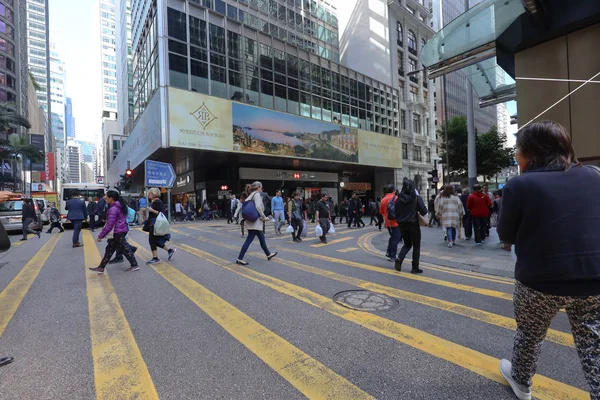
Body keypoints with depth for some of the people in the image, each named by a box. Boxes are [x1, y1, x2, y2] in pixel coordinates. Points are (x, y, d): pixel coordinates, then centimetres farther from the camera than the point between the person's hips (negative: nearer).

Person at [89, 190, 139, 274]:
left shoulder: (113, 209, -19)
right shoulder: (120, 206, 10)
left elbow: (110, 225, -21)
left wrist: (101, 236, -13)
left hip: (118, 232, -10)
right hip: (122, 230, 10)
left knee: (124, 249, 0)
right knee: (110, 248, 15)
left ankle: (134, 265, 9)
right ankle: (101, 267, 23)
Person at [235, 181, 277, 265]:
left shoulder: (251, 195, 16)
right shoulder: (257, 194, -10)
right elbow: (258, 207, -22)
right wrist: (264, 217, -14)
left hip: (251, 220, 10)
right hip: (256, 221, -10)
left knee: (262, 238, 18)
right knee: (249, 240, -8)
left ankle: (268, 255, 31)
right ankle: (239, 259, -5)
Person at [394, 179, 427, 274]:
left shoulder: (399, 198, -1)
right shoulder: (417, 198, -9)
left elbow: (396, 212, 2)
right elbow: (424, 211, -12)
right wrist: (423, 213, 9)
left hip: (402, 225, 4)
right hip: (413, 224, -3)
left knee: (407, 244, 19)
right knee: (416, 246, 11)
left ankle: (399, 258, -6)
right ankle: (415, 267, 13)